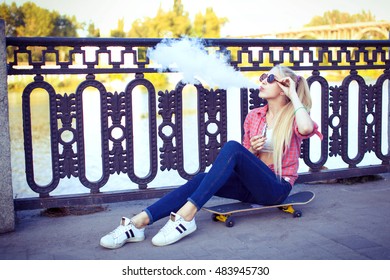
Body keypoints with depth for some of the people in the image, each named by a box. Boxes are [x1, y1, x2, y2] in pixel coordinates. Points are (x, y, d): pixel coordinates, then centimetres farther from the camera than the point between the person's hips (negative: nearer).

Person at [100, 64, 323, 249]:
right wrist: (252, 150, -6)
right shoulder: (254, 116, 13)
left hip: (277, 188, -5)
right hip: (253, 184, 6)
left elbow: (306, 128, -30)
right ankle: (139, 222, -35)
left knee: (232, 147, -29)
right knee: (201, 179, -23)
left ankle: (186, 215, -37)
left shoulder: (293, 117, -2)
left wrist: (294, 95, -15)